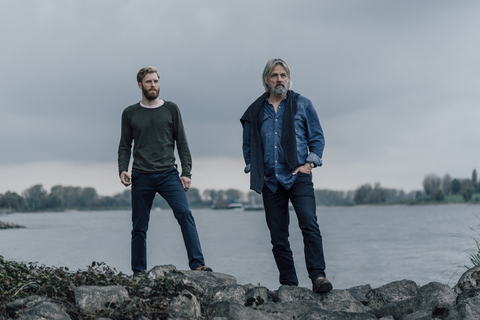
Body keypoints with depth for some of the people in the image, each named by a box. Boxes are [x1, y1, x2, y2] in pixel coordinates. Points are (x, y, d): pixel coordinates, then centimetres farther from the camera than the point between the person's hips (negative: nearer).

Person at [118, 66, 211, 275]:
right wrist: (122, 170, -5)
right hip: (141, 177, 1)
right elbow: (125, 147, 12)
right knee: (139, 227, 5)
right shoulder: (130, 114, 10)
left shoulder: (171, 110, 9)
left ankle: (197, 265, -21)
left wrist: (186, 173, -1)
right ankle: (138, 272, 15)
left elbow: (182, 144, 8)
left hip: (168, 174, -1)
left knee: (184, 213, -19)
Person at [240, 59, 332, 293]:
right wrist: (253, 170, 7)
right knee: (278, 237, 3)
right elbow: (247, 145, 19)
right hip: (270, 182, 3)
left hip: (299, 177, -3)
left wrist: (309, 163, -4)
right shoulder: (255, 111, 12)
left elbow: (317, 138, 9)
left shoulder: (302, 105, 7)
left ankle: (318, 276, -23)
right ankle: (289, 284, 10)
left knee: (309, 225, -21)